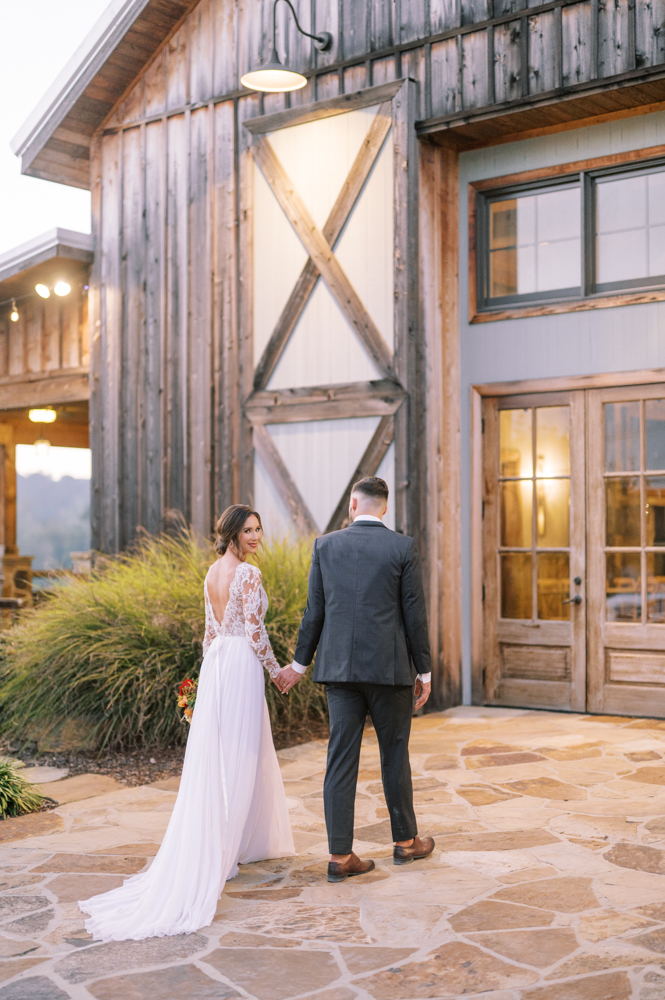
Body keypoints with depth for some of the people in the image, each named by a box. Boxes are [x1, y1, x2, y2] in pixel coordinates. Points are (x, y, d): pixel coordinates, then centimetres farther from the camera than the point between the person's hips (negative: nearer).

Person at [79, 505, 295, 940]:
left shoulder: (213, 571, 11)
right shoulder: (249, 573, -14)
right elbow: (255, 631, -16)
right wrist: (276, 670, -4)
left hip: (214, 663, 8)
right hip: (241, 665, -8)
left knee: (213, 758, 12)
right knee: (237, 758, -1)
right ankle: (220, 855, 1)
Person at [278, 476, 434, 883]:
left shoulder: (325, 545, 2)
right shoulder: (403, 548, -4)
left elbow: (315, 611, 5)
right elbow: (415, 614, -4)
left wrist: (300, 664, 16)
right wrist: (424, 671, 4)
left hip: (339, 667, 2)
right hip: (388, 667, -2)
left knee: (342, 759, 4)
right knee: (395, 754, 12)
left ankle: (340, 856, 6)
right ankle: (406, 841, 27)